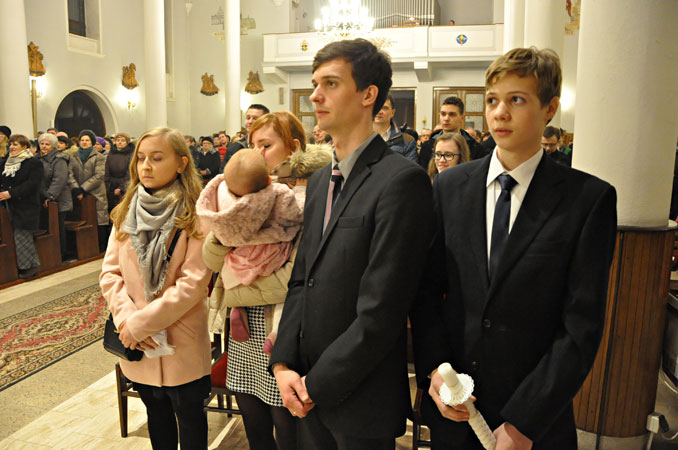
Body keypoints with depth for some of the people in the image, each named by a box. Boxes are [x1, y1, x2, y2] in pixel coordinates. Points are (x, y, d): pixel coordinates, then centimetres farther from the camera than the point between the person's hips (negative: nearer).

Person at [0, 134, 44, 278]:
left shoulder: (34, 163, -5)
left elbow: (32, 184, -15)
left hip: (25, 206, -6)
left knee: (21, 236, -5)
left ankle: (30, 265, 8)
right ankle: (31, 265, 13)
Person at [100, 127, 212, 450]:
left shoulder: (195, 217, -14)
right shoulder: (125, 213, 3)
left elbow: (193, 284, -19)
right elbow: (110, 272, 3)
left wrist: (140, 323, -16)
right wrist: (126, 318, -12)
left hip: (182, 344, -4)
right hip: (137, 345, 5)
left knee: (190, 420, 14)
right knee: (157, 417, 24)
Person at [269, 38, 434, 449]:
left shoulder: (402, 180, -18)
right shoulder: (320, 180, 8)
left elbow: (380, 311, -21)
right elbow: (301, 280, 9)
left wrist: (316, 384, -13)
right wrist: (283, 363, 0)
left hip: (361, 401, -6)